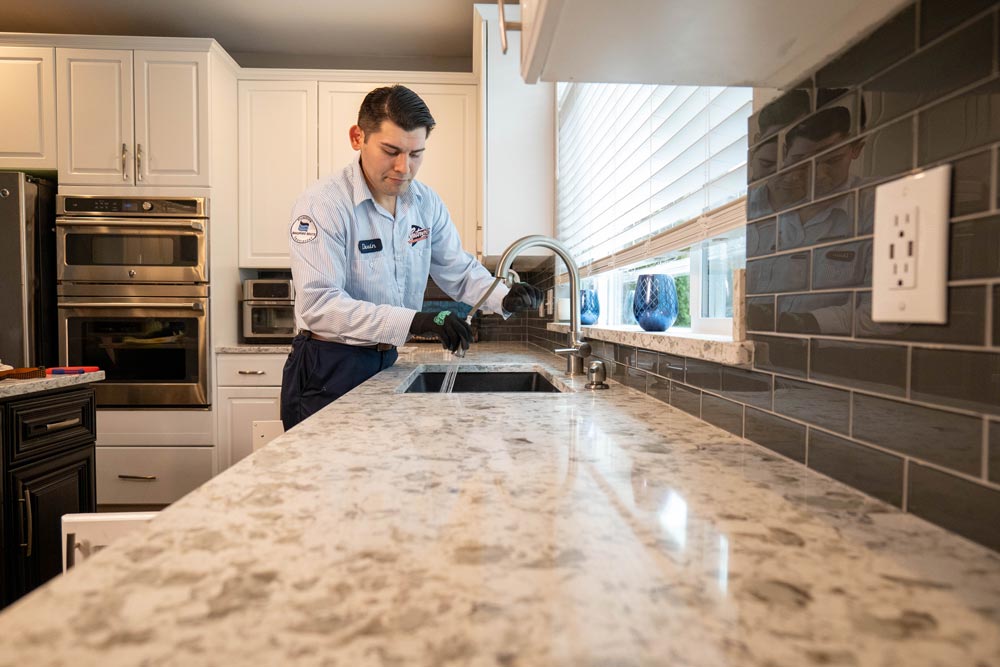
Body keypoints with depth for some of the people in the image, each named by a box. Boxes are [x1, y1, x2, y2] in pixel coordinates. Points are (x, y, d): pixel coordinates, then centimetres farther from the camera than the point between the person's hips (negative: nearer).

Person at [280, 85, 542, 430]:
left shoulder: (426, 203, 1)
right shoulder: (322, 203, -19)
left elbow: (460, 270, 10)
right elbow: (318, 304, -27)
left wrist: (504, 298, -11)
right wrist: (415, 321, -35)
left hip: (385, 362, 6)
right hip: (328, 372, -6)